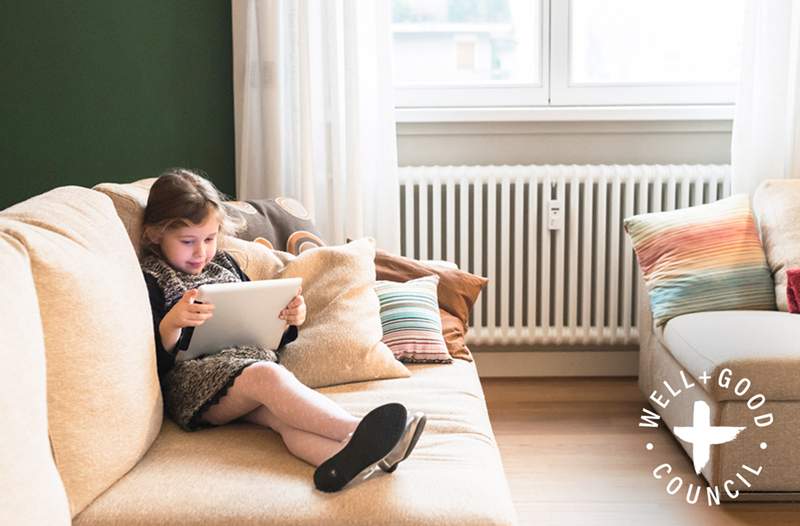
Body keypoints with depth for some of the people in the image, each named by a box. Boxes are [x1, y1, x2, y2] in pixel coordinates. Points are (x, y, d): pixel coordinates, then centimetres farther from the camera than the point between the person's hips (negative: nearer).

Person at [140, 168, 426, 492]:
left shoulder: (224, 264, 27)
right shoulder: (151, 279, 7)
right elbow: (154, 362, -4)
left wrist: (290, 319, 6)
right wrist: (172, 323, -25)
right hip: (193, 382, -5)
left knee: (283, 414, -29)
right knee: (267, 376, -36)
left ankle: (350, 456, -60)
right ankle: (355, 429, -53)